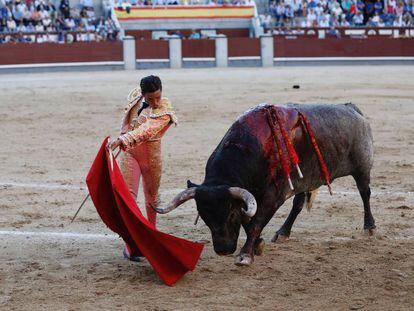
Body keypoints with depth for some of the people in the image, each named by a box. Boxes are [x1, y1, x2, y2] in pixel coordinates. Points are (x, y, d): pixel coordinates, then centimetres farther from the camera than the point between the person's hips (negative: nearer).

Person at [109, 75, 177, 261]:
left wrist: (122, 140, -50)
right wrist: (124, 133, 5)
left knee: (151, 195, 12)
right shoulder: (136, 95, -7)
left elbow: (145, 131, -38)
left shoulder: (164, 112, -22)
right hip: (129, 151, 2)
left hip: (151, 154, -2)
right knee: (129, 194, -8)